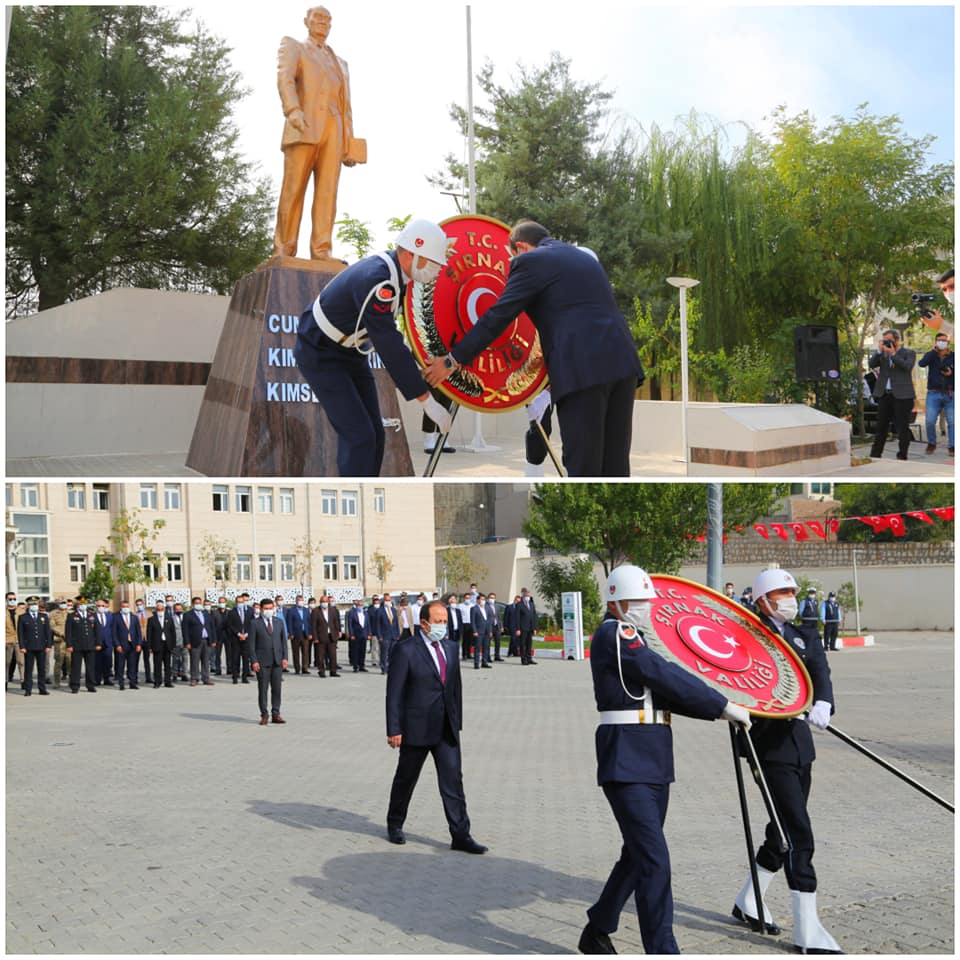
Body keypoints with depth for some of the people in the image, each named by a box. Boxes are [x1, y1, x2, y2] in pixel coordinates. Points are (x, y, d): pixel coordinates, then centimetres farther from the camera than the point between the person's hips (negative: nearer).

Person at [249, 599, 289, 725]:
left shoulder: (279, 622, 11)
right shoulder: (255, 624, -1)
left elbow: (283, 640, 12)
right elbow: (251, 644, -3)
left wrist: (284, 657, 3)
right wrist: (254, 661, -10)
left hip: (277, 661, 3)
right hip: (262, 662, -3)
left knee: (277, 688, 3)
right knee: (263, 689, 0)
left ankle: (275, 714, 8)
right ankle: (264, 715, 6)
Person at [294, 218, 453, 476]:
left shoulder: (392, 269, -4)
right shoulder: (376, 280, -34)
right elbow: (389, 347, -35)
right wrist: (427, 401, -33)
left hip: (349, 353, 9)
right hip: (320, 356, -9)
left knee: (373, 435, 5)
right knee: (358, 436, -15)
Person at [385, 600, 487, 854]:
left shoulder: (450, 649, 9)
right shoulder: (406, 650, -10)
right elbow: (394, 692, -11)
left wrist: (457, 723, 13)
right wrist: (394, 730, -14)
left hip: (446, 730, 5)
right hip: (416, 728, -4)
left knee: (453, 780, -2)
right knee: (406, 778, 11)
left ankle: (460, 835, -2)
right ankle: (395, 825, 31)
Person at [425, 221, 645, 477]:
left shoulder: (530, 261, 3)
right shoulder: (584, 257, 27)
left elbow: (496, 319, 1)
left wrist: (452, 361, 7)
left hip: (583, 369, -7)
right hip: (622, 362, 7)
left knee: (582, 466, -4)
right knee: (615, 465, 8)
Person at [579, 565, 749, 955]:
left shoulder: (634, 640, 19)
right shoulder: (614, 635, -11)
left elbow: (664, 691, 14)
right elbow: (665, 675, -19)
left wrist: (719, 710, 1)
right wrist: (724, 706, -16)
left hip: (653, 763, 10)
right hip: (626, 765, -10)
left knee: (639, 856, 16)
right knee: (654, 861, -12)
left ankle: (597, 932, 31)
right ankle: (663, 951, -11)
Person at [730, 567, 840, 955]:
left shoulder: (805, 637, 12)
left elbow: (820, 674, -6)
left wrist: (822, 705, -26)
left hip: (800, 743, 7)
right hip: (769, 744, -7)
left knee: (785, 831, 17)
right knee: (799, 834, -11)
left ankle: (748, 902, 35)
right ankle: (807, 931, -9)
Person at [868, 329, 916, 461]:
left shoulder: (908, 353, 3)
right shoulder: (881, 353, 15)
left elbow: (907, 366, -15)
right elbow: (871, 363, 1)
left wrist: (893, 354, -14)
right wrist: (879, 350, -8)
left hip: (902, 395, -4)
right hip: (884, 394, 4)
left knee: (903, 428, 0)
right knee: (881, 427, 7)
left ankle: (902, 456, 5)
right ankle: (875, 455, 12)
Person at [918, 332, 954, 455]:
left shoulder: (953, 357, 5)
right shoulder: (931, 355, 5)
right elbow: (921, 363, -16)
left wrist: (951, 373, -13)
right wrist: (934, 350, -15)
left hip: (950, 394, 0)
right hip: (934, 394, 0)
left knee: (952, 422, -4)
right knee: (930, 421, -7)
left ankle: (952, 447, 6)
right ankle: (931, 444, 14)